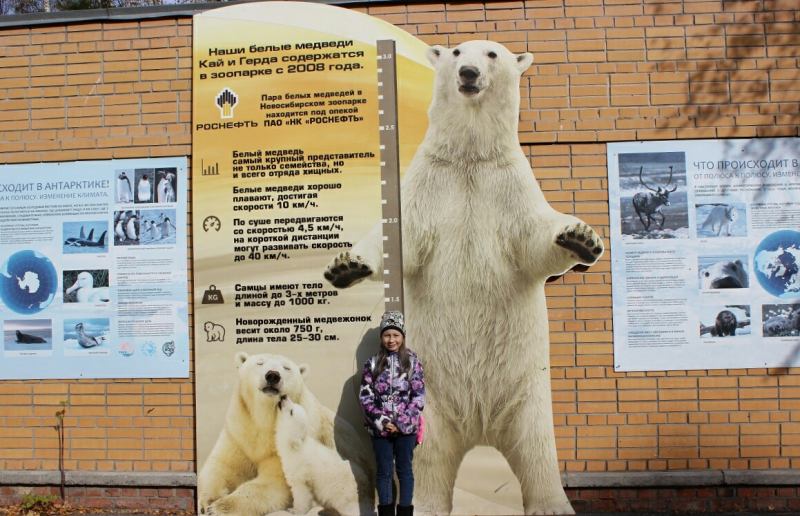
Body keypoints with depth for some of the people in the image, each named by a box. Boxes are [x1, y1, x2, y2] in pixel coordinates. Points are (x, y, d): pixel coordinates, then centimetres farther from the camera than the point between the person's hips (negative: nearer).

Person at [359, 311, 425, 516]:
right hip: (380, 428, 1)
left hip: (406, 427, -1)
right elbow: (365, 396, -2)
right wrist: (381, 421, -12)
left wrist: (402, 422, -11)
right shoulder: (372, 364, 1)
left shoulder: (412, 361, -1)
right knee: (384, 472, 11)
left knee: (405, 470, 10)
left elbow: (419, 395, -4)